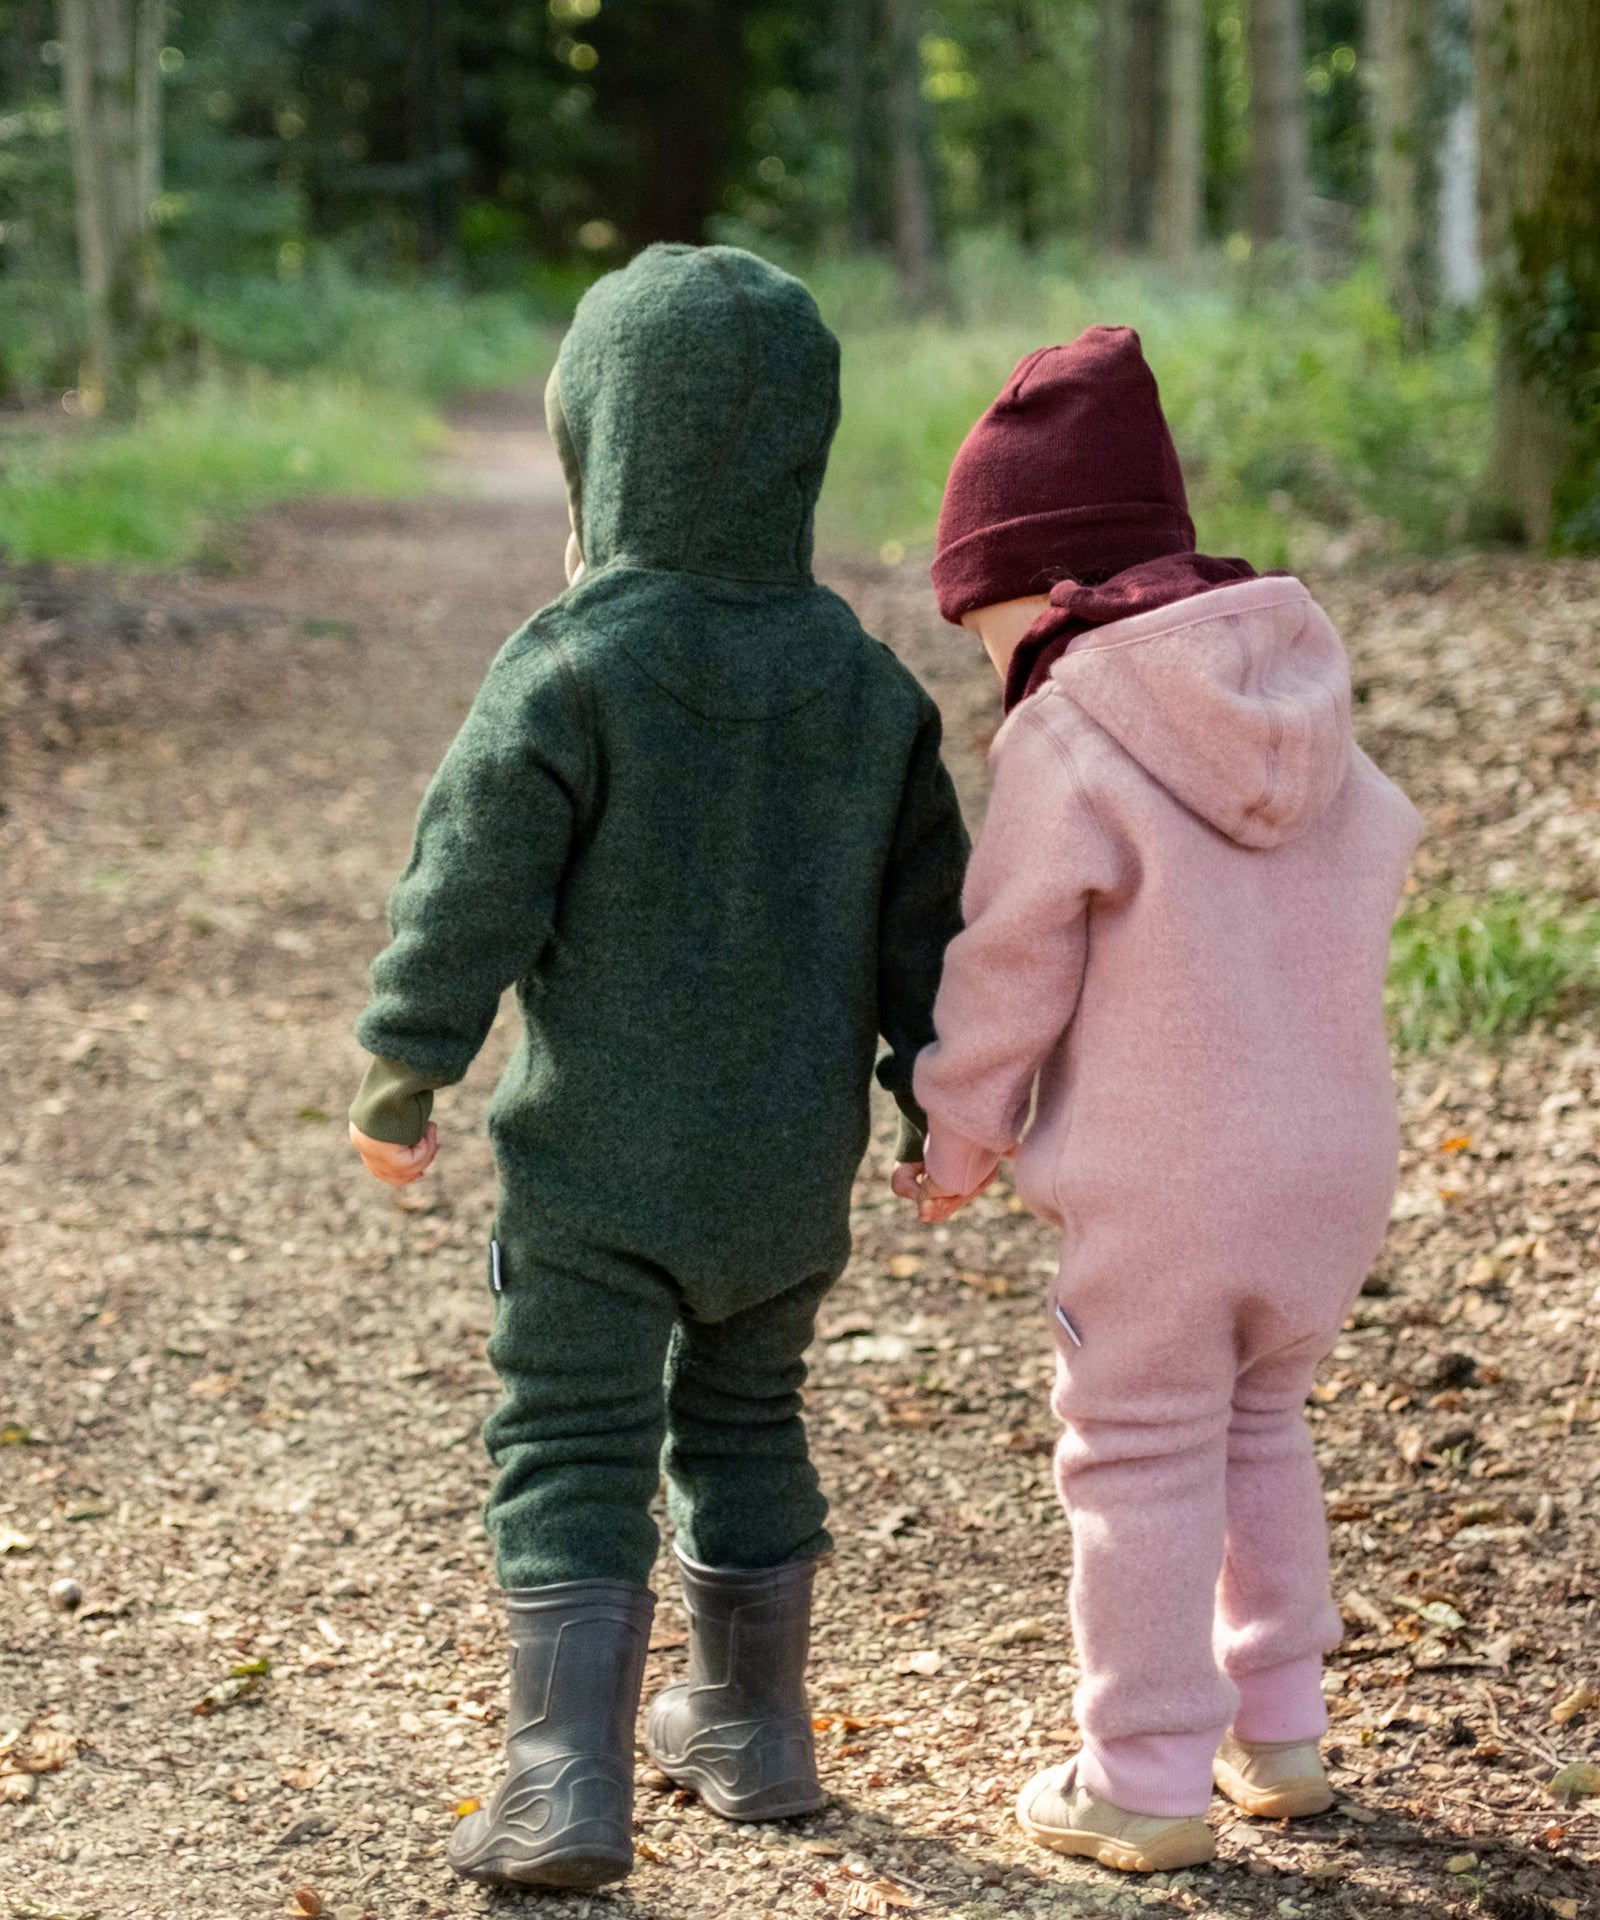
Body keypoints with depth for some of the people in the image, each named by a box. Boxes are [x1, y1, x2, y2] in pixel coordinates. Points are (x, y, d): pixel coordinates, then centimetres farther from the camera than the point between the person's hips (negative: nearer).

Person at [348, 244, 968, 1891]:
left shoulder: (570, 670, -17)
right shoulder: (866, 685, 1)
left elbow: (470, 890, -16)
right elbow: (927, 915, 6)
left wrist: (399, 1076, -4)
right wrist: (937, 1095, 17)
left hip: (599, 1165, -5)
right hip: (790, 1166, 5)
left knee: (571, 1459, 2)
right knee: (746, 1429, 21)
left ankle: (567, 1788, -2)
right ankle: (749, 1729, 33)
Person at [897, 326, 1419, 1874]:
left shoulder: (1062, 740, -14)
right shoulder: (1315, 715, 5)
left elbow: (1009, 967, -10)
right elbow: (1371, 869, 15)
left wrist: (960, 1142, 5)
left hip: (1157, 1182, -6)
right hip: (1337, 1152, 6)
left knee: (1143, 1460, 6)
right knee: (1261, 1425, 23)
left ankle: (1145, 1783, 13)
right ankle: (1276, 1728, 29)